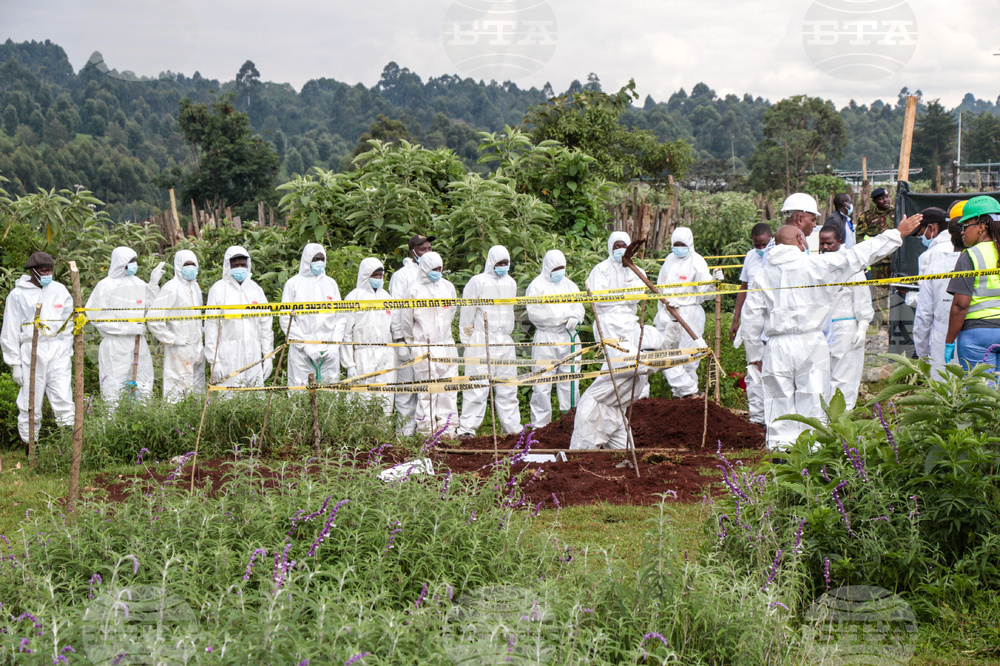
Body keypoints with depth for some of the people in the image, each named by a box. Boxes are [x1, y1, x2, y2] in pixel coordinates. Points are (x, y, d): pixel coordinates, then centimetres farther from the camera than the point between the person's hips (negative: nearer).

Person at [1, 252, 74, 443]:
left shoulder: (59, 290, 10)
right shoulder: (18, 295, 1)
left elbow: (69, 323, 17)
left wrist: (68, 352, 13)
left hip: (58, 350, 2)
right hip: (32, 351, -2)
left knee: (64, 399, -5)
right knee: (31, 404, 1)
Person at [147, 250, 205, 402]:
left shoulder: (195, 287, 13)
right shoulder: (172, 288, -11)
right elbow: (154, 318, -17)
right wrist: (172, 339, -14)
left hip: (197, 349, 8)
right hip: (179, 351, -8)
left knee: (198, 389, 12)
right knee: (179, 390, -9)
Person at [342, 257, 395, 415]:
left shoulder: (385, 296, 18)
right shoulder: (354, 297, 2)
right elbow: (346, 332, -1)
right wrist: (349, 363, -7)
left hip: (387, 354, 5)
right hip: (364, 354, -5)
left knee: (386, 397, 1)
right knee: (364, 397, -9)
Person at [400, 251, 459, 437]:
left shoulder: (448, 287, 9)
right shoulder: (415, 290, -4)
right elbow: (406, 319, 4)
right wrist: (413, 341, 12)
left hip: (446, 345, 4)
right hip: (423, 346, -4)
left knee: (448, 387, 2)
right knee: (426, 390, -4)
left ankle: (447, 428, 7)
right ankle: (425, 430, 2)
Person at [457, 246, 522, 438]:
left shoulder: (511, 283, 15)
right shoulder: (478, 282, -4)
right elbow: (467, 312, -2)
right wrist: (466, 341, -3)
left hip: (505, 342, 6)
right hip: (482, 341, -6)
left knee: (508, 387, 9)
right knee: (477, 386, -8)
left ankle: (512, 426, 16)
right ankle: (467, 428, -5)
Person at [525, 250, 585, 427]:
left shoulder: (569, 285, 18)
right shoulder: (537, 286, 0)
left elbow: (579, 307, 12)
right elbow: (534, 313, -10)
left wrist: (574, 318, -12)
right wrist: (563, 318, -10)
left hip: (568, 338, 5)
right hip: (545, 339, -5)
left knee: (569, 382, 6)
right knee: (542, 385, -6)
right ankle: (540, 424, -1)